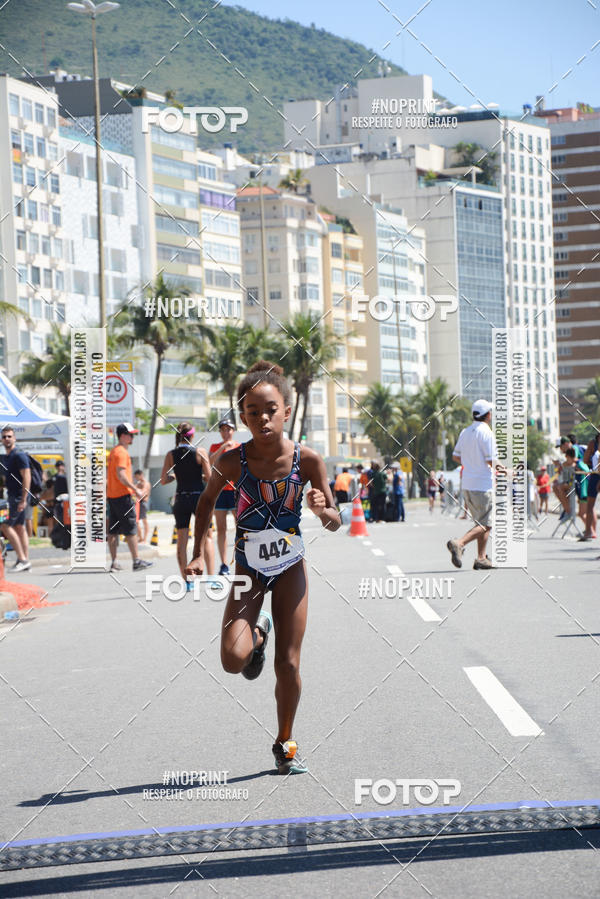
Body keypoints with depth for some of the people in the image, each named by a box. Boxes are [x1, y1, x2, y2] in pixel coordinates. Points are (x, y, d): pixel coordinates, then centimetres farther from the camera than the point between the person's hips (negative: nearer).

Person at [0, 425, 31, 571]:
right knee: (20, 527, 8)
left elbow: (26, 477, -18)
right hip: (12, 497, 9)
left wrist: (23, 500, -22)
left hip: (19, 497, -9)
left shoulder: (19, 455, -12)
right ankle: (25, 561, 10)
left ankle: (22, 559, -11)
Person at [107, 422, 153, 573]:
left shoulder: (114, 451, 18)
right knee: (131, 529, -5)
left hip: (112, 496, 10)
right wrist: (135, 489, -16)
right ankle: (136, 561, -4)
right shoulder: (121, 452, -13)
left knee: (112, 531, 6)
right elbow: (121, 475, -21)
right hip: (123, 495, -10)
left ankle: (114, 562, 6)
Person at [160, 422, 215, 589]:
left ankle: (187, 581, 5)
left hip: (181, 499, 2)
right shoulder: (200, 452, -8)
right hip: (199, 497, -2)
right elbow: (209, 477, -10)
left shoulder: (171, 455, -2)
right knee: (207, 536, 9)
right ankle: (211, 577, 0)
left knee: (182, 541, 7)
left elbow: (163, 480, -2)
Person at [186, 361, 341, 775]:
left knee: (288, 665, 2)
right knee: (233, 659, -18)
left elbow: (335, 522, -7)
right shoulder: (233, 460, -15)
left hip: (291, 569, 0)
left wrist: (322, 509, -30)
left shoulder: (307, 459, -15)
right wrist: (198, 554, -1)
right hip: (248, 569, 0)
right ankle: (259, 634, 18)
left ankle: (285, 743, 24)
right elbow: (207, 500, 6)